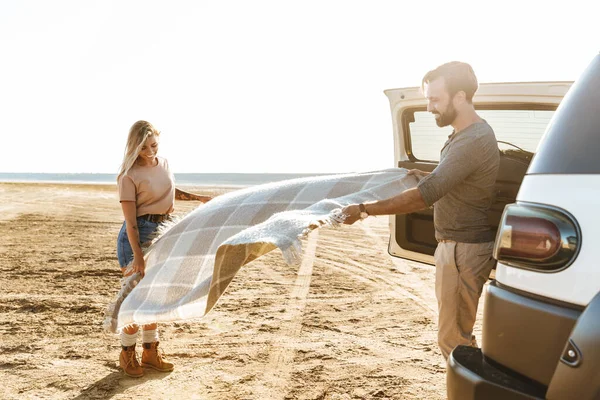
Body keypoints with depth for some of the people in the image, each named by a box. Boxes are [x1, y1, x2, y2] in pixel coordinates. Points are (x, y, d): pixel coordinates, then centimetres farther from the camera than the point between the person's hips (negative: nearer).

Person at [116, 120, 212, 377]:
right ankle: (127, 353, 16)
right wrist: (137, 256, -23)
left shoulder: (164, 163, 4)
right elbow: (130, 220, -19)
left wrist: (196, 197, 19)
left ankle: (150, 352, 22)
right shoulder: (129, 176, -16)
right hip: (138, 234, -6)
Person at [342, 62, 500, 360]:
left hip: (463, 250, -10)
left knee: (452, 338, -3)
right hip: (454, 244, 10)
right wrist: (427, 176, 15)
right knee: (459, 334, 19)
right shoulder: (470, 134, 10)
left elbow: (426, 195, -29)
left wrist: (364, 210, -27)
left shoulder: (473, 141, -23)